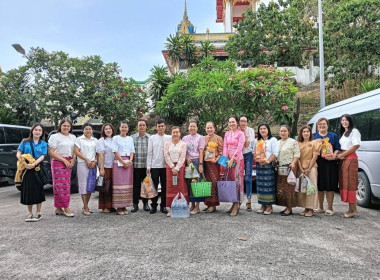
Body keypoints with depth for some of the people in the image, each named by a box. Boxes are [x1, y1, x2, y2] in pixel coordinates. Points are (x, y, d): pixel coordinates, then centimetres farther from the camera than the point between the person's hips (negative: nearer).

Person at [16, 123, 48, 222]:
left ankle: (38, 213, 11)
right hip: (26, 170, 1)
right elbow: (18, 154, 1)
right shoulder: (25, 142, 8)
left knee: (38, 191, 0)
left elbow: (42, 156, -4)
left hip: (38, 169, -1)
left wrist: (33, 164, -21)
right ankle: (30, 213, 18)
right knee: (27, 191, 5)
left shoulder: (43, 144, 6)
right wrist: (24, 163, -19)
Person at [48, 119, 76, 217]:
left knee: (66, 184, 5)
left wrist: (73, 160, -2)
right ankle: (66, 208, -6)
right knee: (62, 184, -8)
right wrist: (64, 160, -13)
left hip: (69, 163, 6)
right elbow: (51, 152, -8)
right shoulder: (55, 137, -1)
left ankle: (58, 208, 14)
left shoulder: (73, 137, 16)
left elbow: (75, 151, 19)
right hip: (58, 162, -6)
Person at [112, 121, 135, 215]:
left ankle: (125, 206, 9)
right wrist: (123, 162, -12)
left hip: (128, 162, 4)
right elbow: (115, 152, -3)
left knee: (127, 184, 2)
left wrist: (130, 160, -6)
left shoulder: (130, 139, 16)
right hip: (118, 162, -4)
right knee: (119, 183, -7)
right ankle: (118, 207, -1)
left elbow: (132, 151, 12)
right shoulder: (116, 138, 5)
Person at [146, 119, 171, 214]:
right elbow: (149, 153, 4)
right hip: (154, 166, 0)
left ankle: (163, 205, 16)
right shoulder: (152, 138, 6)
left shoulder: (169, 138, 6)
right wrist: (148, 166, -2)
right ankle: (154, 205, 14)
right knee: (154, 186, 4)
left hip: (165, 165, 0)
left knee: (164, 186, 6)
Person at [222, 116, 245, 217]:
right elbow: (225, 147, 9)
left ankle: (236, 205, -3)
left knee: (237, 181, -6)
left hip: (237, 159, -5)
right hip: (228, 160, 5)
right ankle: (233, 204, 12)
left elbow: (239, 148, -10)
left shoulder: (240, 133, -3)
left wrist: (232, 159, -14)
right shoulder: (227, 134, 14)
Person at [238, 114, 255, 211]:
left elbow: (247, 144, -9)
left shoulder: (250, 130, -1)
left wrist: (244, 133, -13)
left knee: (248, 178, -6)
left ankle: (248, 201, -4)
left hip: (248, 155, -2)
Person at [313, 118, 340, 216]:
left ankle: (330, 208, 6)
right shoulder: (314, 136, 15)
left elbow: (337, 149, 4)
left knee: (329, 186, -3)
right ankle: (320, 207, 16)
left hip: (330, 164, -2)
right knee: (319, 186, 5)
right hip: (318, 163, 2)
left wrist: (334, 156, -15)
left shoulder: (333, 136, 11)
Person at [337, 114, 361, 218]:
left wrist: (342, 154, -11)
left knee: (350, 183, -10)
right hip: (342, 159, 8)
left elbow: (356, 145, -14)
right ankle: (352, 209, 10)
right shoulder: (343, 133, 22)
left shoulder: (354, 131, -3)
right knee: (344, 183, 6)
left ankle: (352, 210, -7)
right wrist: (338, 154, 2)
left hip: (350, 158, -8)